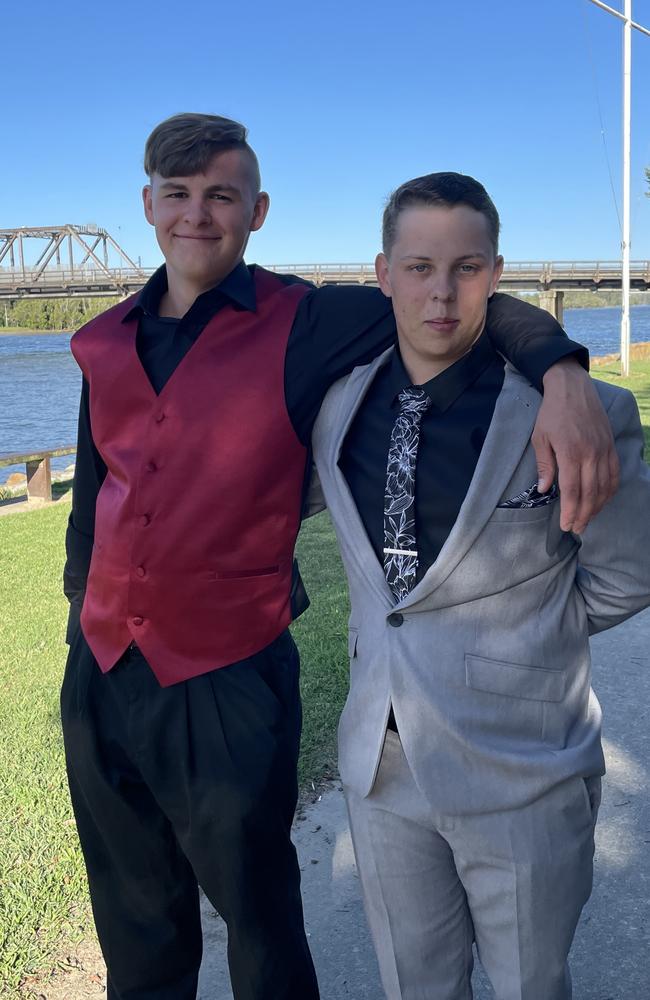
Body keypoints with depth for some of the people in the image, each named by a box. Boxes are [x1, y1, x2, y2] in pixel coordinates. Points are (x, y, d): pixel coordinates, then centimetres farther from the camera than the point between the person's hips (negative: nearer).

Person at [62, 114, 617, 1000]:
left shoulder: (303, 326, -10)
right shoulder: (109, 344, 5)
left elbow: (472, 304, -12)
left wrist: (565, 375, -31)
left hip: (228, 687, -4)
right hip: (100, 680, 5)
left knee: (258, 917, 17)